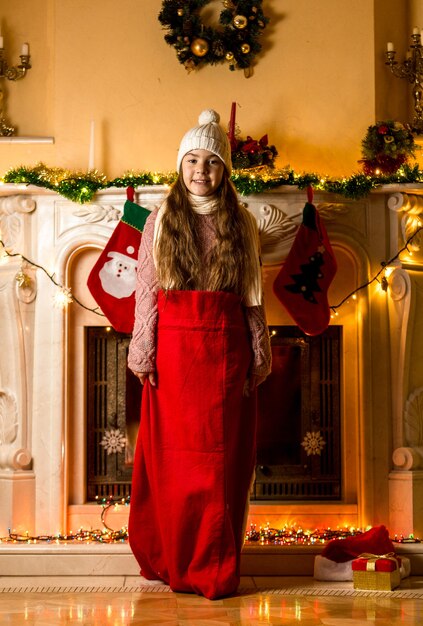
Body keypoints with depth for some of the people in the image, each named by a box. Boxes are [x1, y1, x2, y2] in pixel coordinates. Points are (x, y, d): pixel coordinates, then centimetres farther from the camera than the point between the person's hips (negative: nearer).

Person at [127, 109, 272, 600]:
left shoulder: (240, 224, 7)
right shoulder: (161, 221, 6)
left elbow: (253, 297, 7)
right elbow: (146, 291, 3)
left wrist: (258, 356, 3)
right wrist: (144, 352, -3)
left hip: (225, 347, 0)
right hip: (174, 344, 0)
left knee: (221, 456, 2)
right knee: (172, 456, 3)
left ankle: (216, 569, 12)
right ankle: (172, 560, 16)